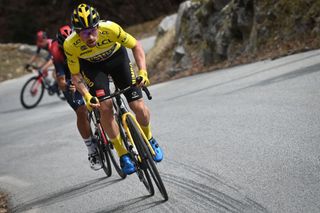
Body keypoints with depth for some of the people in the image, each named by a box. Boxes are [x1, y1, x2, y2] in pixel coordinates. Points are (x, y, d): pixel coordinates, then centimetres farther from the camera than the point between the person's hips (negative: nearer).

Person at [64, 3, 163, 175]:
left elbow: (136, 46, -19)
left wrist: (143, 71, -32)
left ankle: (149, 140, 21)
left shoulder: (110, 29, -36)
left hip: (116, 57, 0)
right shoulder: (70, 45, -33)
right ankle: (123, 154, -2)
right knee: (105, 107, -20)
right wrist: (87, 96, -33)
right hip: (91, 65, 0)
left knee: (138, 106, -10)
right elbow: (75, 75, -18)